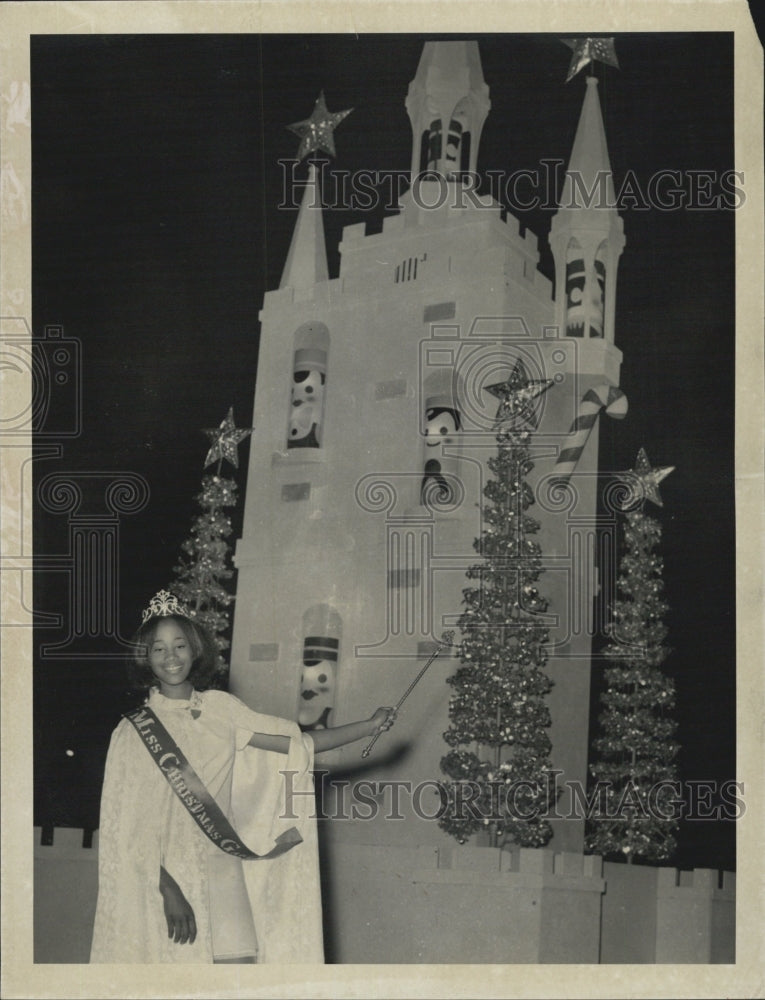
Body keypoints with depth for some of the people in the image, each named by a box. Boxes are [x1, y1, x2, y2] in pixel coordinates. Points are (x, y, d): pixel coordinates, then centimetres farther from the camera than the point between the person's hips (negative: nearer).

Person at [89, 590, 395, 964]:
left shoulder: (220, 709, 5)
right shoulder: (134, 733, -6)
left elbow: (295, 743, 5)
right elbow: (132, 827, -8)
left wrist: (369, 726, 2)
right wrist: (168, 890, -16)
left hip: (224, 868, 3)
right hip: (166, 875, -3)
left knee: (240, 956, -3)